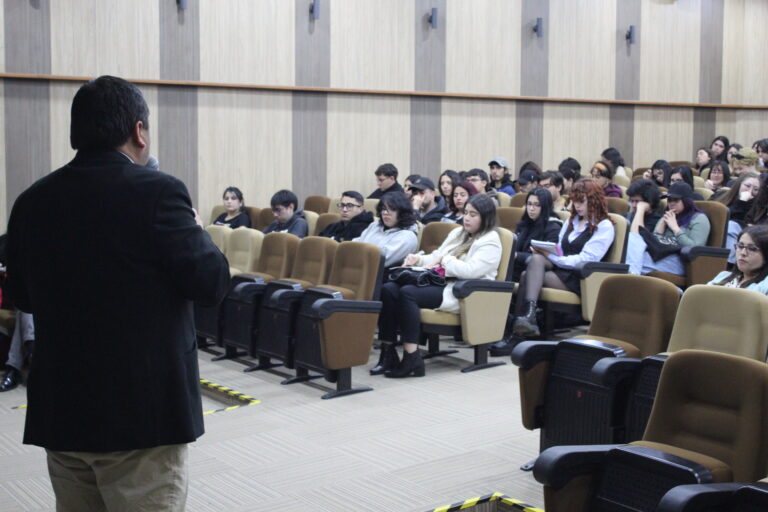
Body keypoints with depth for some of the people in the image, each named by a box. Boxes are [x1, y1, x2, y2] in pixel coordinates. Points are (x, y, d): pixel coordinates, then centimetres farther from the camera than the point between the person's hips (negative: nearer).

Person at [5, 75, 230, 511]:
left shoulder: (32, 202, 2)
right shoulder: (156, 192, -15)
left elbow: (24, 296, 13)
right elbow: (213, 283, -13)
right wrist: (197, 230, 4)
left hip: (60, 409, 6)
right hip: (143, 408, -5)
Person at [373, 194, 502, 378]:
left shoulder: (490, 242, -2)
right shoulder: (457, 233, 24)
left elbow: (470, 271, -17)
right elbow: (436, 256, 26)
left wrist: (444, 259, -8)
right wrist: (418, 259, 6)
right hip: (439, 283, 8)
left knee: (408, 293, -32)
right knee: (388, 289, -17)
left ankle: (411, 359, -32)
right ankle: (388, 353, -20)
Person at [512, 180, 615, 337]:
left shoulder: (604, 226, 0)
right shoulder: (572, 221, 24)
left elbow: (586, 259, -12)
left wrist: (552, 258, -17)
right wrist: (546, 251, -5)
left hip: (579, 278, -6)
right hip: (560, 268, 6)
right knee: (536, 259, -29)